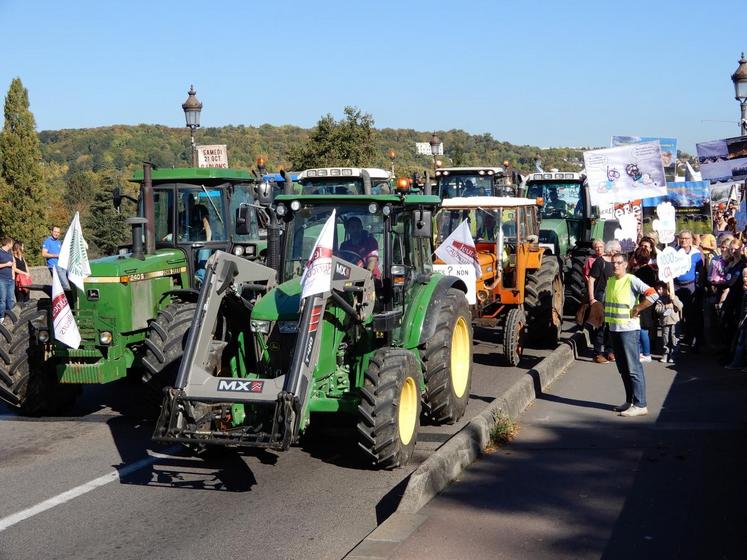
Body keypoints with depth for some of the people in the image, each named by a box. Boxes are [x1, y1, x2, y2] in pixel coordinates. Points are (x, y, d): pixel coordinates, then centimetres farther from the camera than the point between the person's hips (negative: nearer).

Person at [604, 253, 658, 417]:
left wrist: (637, 309, -16)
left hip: (628, 329, -8)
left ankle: (640, 405, -5)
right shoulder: (610, 281, 12)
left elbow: (653, 295, -22)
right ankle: (629, 401, 22)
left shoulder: (631, 280, -12)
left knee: (633, 368, -7)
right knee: (623, 368, 13)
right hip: (613, 329, 8)